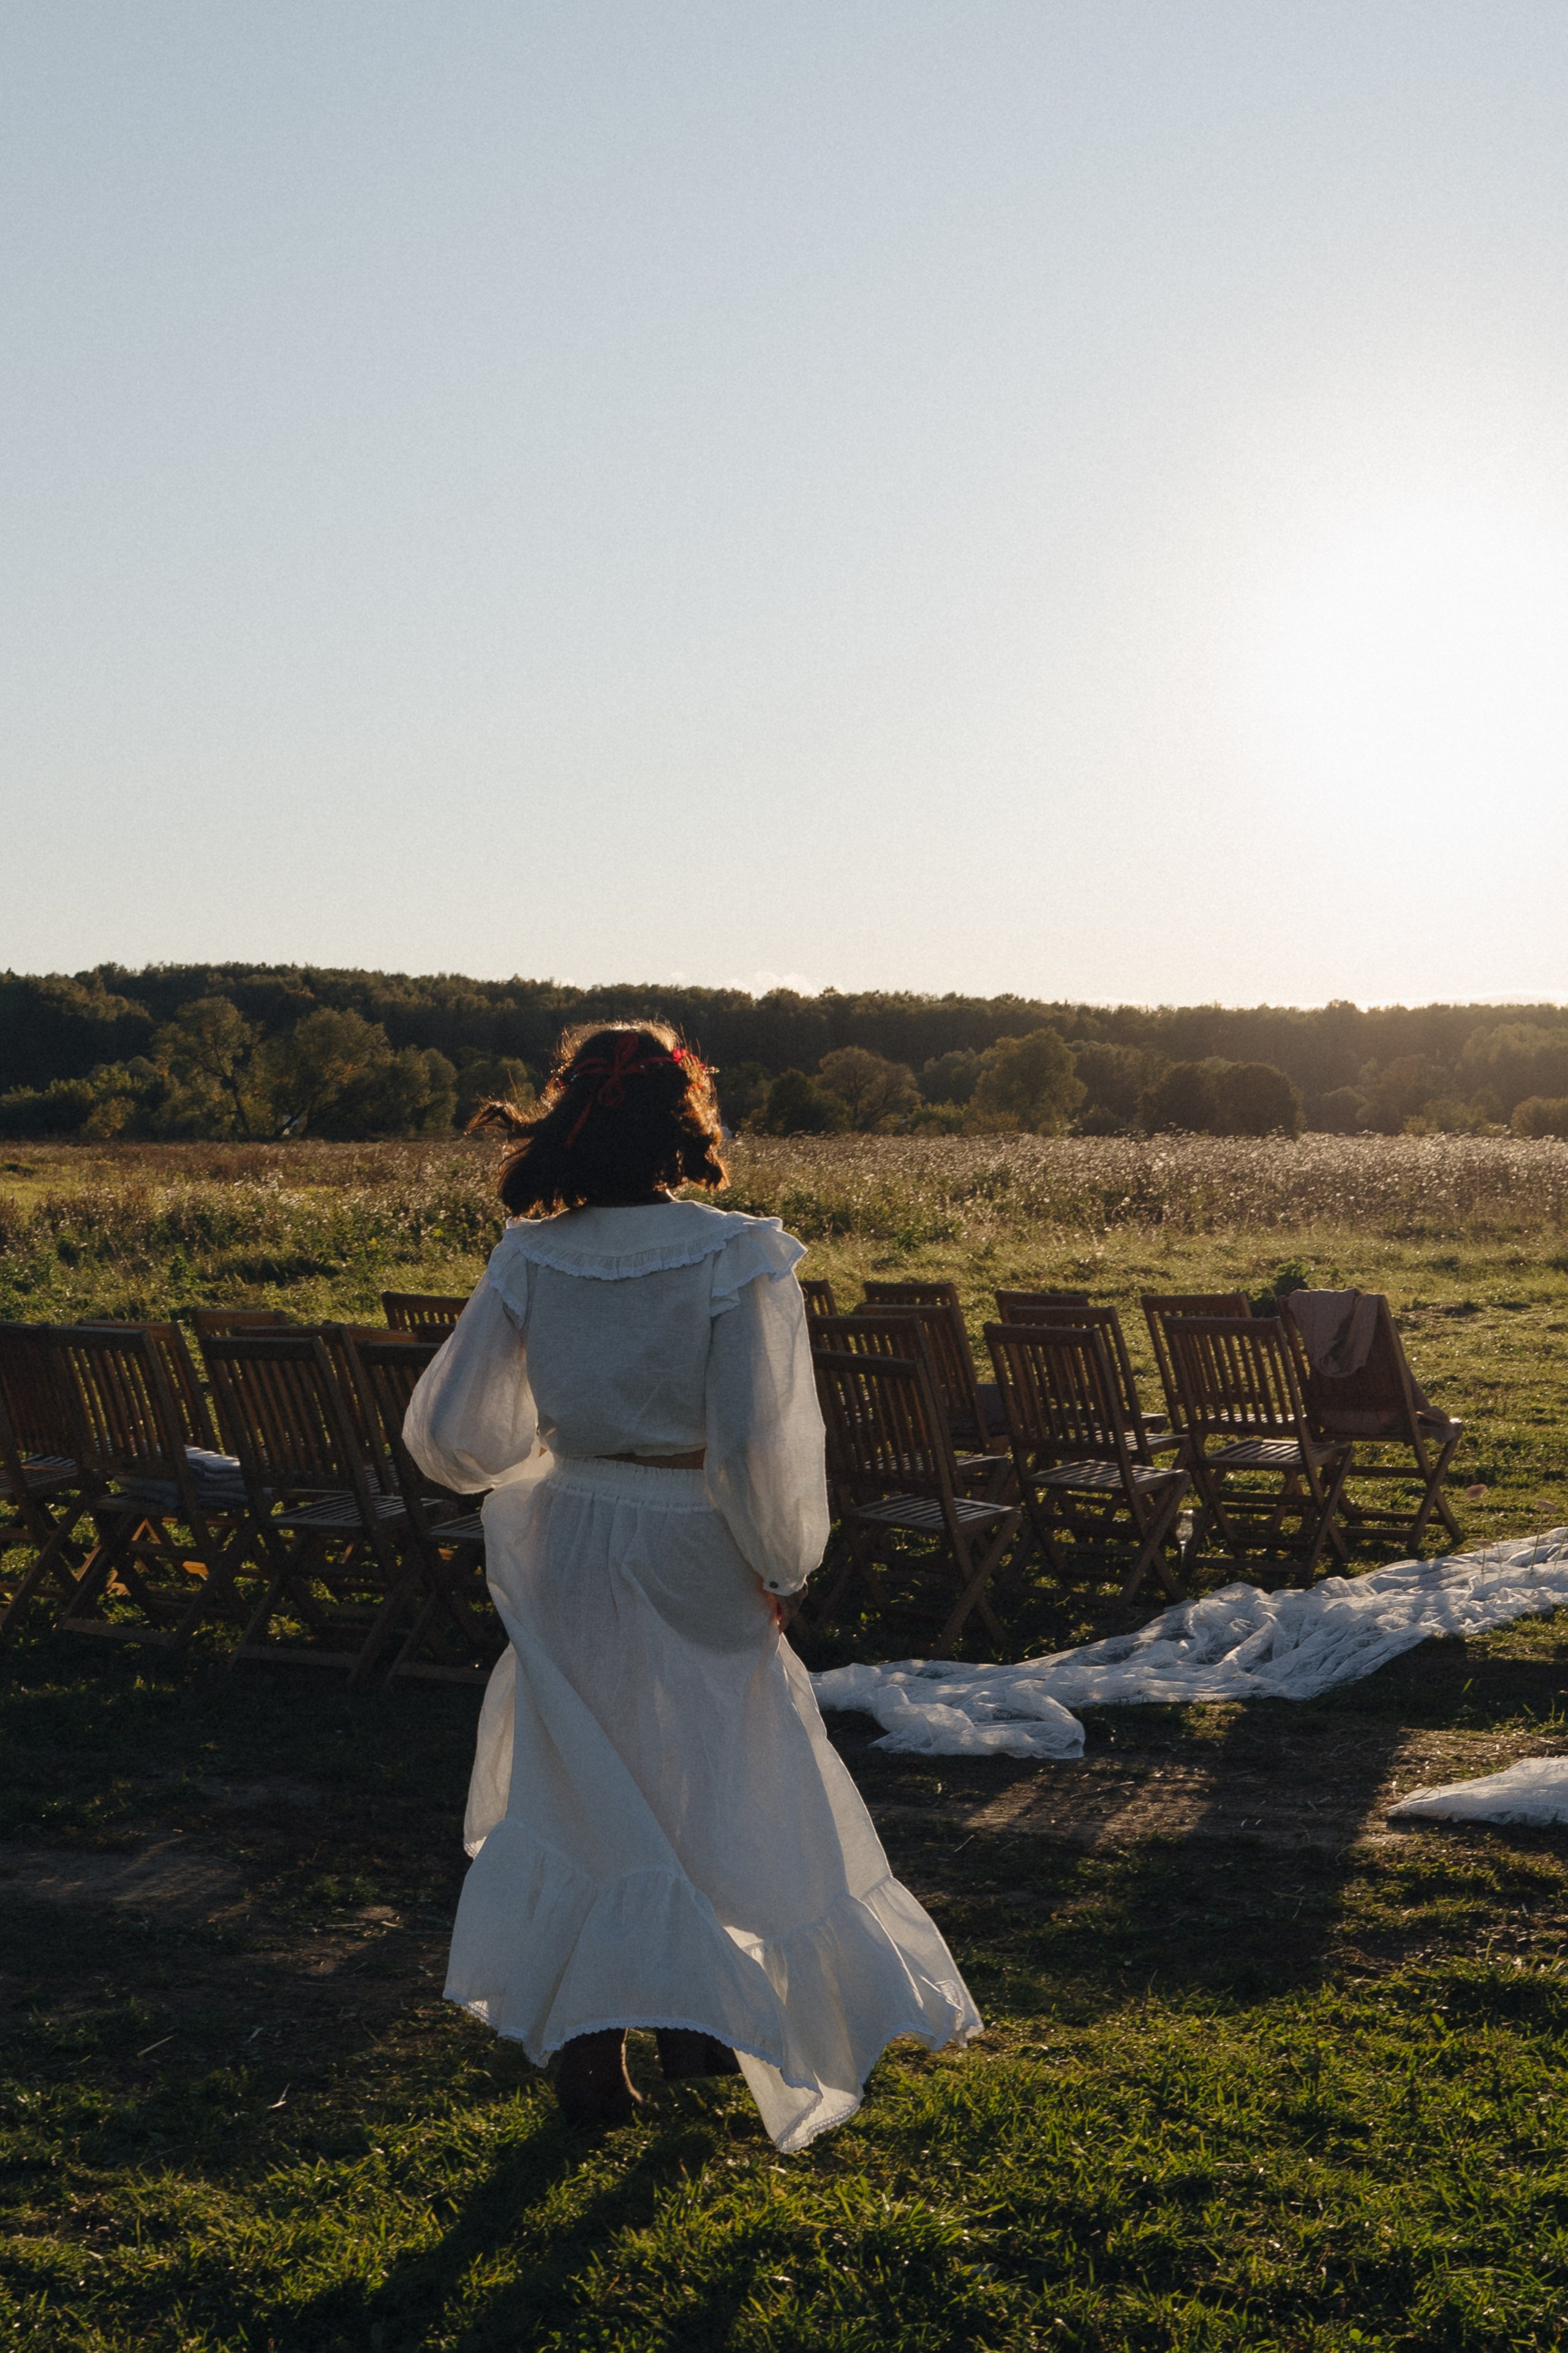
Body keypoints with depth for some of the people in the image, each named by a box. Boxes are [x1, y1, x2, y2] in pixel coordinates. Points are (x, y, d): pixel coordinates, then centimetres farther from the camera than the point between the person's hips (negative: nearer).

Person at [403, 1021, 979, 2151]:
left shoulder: (528, 1258, -7)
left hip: (570, 1548, 3)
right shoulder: (737, 1256, -17)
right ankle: (701, 2016, 32)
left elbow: (451, 1434, -4)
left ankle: (589, 2052, 21)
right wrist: (782, 1564, -6)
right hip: (695, 1553, -3)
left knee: (587, 1782, 16)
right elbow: (756, 1441, -21)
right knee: (720, 1781, 19)